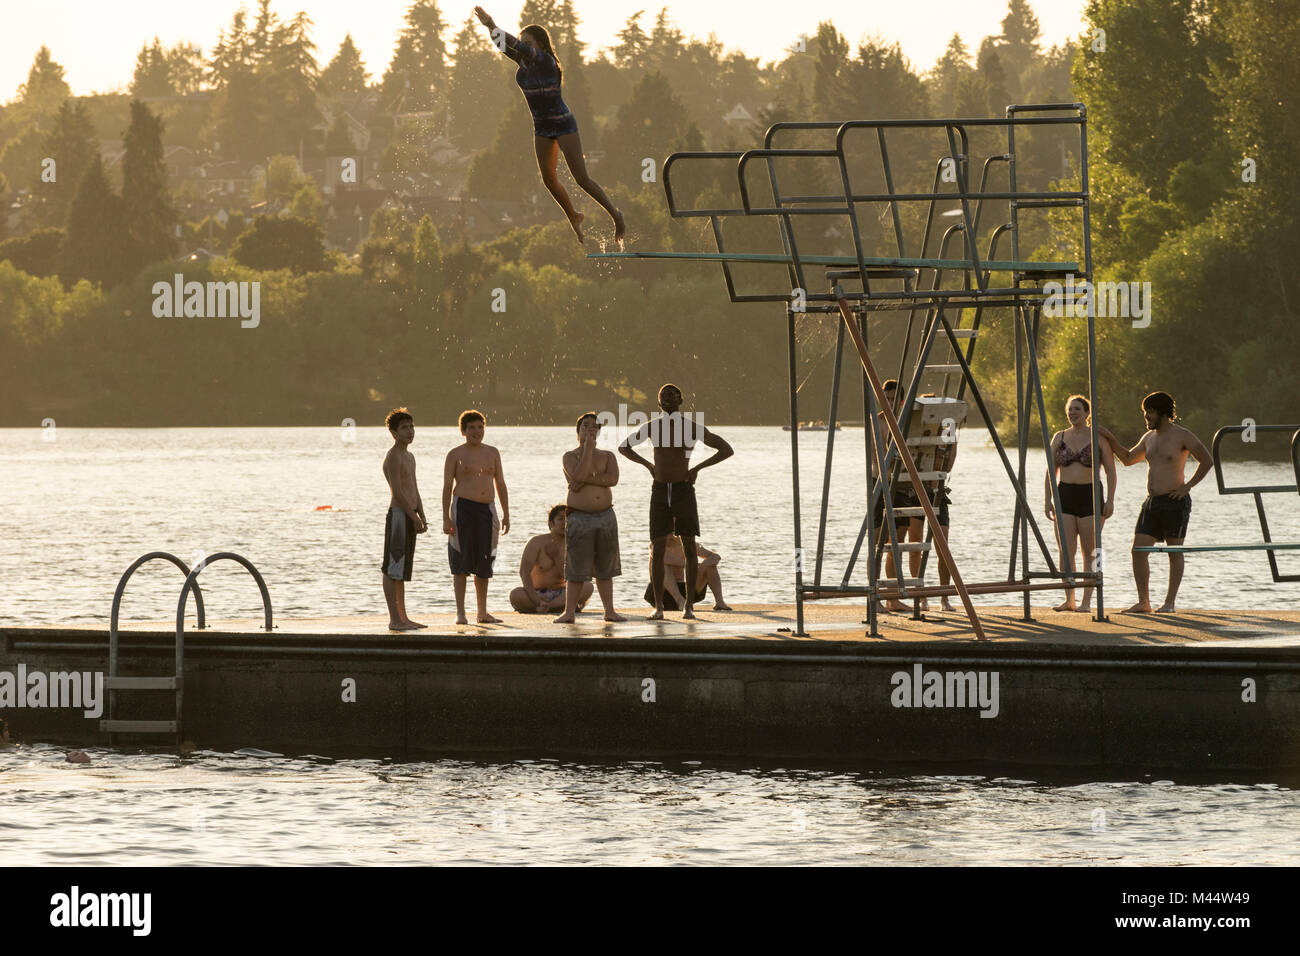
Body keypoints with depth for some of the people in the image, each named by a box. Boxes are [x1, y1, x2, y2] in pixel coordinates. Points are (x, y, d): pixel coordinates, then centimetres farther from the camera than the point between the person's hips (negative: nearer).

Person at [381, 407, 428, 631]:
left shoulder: (409, 457, 19)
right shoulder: (393, 457, -11)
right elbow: (398, 491, -17)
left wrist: (422, 518, 11)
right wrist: (415, 518, -16)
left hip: (409, 517, 10)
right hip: (398, 514, -10)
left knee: (403, 570, 12)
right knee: (392, 570, -8)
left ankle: (402, 617, 16)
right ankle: (394, 619, -10)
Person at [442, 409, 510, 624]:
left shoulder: (492, 453, 13)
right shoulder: (455, 455, 0)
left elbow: (500, 484, 17)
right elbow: (447, 487, -2)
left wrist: (506, 514, 11)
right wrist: (446, 518, -9)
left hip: (486, 510, 4)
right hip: (463, 508, -4)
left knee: (484, 564, 8)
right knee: (461, 563, -4)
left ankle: (483, 612, 15)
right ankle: (460, 612, -1)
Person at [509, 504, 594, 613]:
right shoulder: (537, 542, -4)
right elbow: (524, 571, -18)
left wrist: (556, 556, -17)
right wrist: (534, 597, -33)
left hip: (561, 595, 2)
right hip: (538, 592, -2)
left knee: (587, 586, -27)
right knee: (515, 595, -34)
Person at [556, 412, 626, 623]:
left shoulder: (607, 456, 12)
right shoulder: (570, 456, 3)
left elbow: (613, 479, -8)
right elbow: (578, 475, -18)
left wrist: (586, 479, -15)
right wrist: (588, 448, -11)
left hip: (606, 516, 3)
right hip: (579, 516, -3)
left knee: (605, 567, 6)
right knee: (576, 567, -6)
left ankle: (610, 611, 10)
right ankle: (569, 611, -3)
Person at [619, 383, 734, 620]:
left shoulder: (693, 427, 0)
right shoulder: (651, 427, 6)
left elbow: (726, 450, 3)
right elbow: (624, 447, 22)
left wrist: (697, 468, -4)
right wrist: (648, 465, 9)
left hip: (684, 489, -2)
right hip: (659, 491, 2)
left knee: (689, 547, -3)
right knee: (657, 549, -2)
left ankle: (689, 606, 2)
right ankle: (658, 606, 3)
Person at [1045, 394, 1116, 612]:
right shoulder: (1059, 438, 10)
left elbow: (1110, 471, 3)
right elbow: (1051, 472, 13)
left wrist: (1110, 500, -6)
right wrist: (1047, 500, 5)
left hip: (1090, 496, -3)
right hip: (1065, 495, 3)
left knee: (1089, 552, -1)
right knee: (1065, 551, -4)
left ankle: (1087, 601, 2)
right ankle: (1069, 599, 2)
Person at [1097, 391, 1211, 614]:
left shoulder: (1181, 436, -6)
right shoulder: (1149, 438, 15)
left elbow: (1206, 461, -5)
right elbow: (1128, 458, 29)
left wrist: (1188, 486, -9)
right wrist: (1110, 439, 17)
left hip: (1174, 501, -7)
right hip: (1152, 502, 7)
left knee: (1175, 552, 0)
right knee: (1138, 550, -2)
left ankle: (1169, 602, 4)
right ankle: (1143, 602, 3)